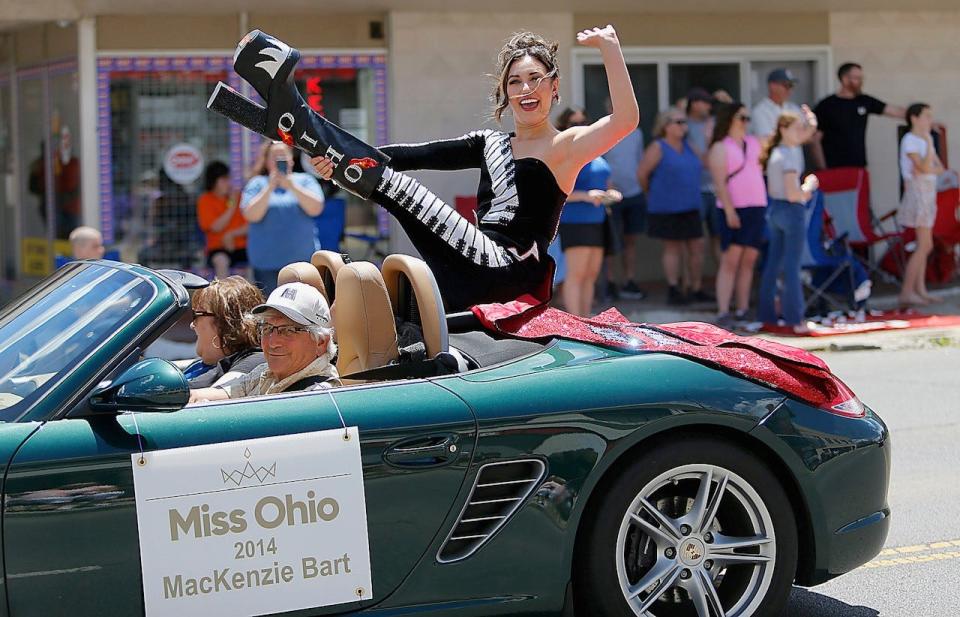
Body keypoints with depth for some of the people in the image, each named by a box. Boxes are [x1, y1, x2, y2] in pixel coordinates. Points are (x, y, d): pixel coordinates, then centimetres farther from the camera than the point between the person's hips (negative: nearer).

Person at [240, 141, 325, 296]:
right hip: (266, 263, 0)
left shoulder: (305, 181, 10)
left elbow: (316, 209, -6)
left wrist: (292, 186, -14)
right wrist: (270, 187, -12)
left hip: (302, 260, 0)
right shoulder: (256, 184, 8)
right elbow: (252, 215, -7)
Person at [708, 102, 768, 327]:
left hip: (757, 208, 6)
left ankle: (743, 310, 12)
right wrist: (729, 210, -19)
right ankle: (723, 313, -10)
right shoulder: (720, 148, -4)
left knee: (749, 261, 7)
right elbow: (719, 182, -11)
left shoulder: (754, 143, 15)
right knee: (730, 260, -9)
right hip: (735, 211, -6)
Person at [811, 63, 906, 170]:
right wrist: (823, 170, -9)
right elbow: (816, 141, -4)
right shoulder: (825, 106, -3)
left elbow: (896, 112, 11)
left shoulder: (865, 101, 10)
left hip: (859, 169, 4)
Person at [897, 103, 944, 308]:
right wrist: (929, 143, -18)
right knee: (925, 245, -12)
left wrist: (927, 169, -13)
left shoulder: (926, 139, 14)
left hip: (928, 193, 8)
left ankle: (920, 290, 12)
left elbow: (940, 167, 7)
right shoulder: (910, 140, -10)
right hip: (918, 191, -8)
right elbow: (924, 167, -19)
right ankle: (906, 292, -10)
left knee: (924, 245, 8)